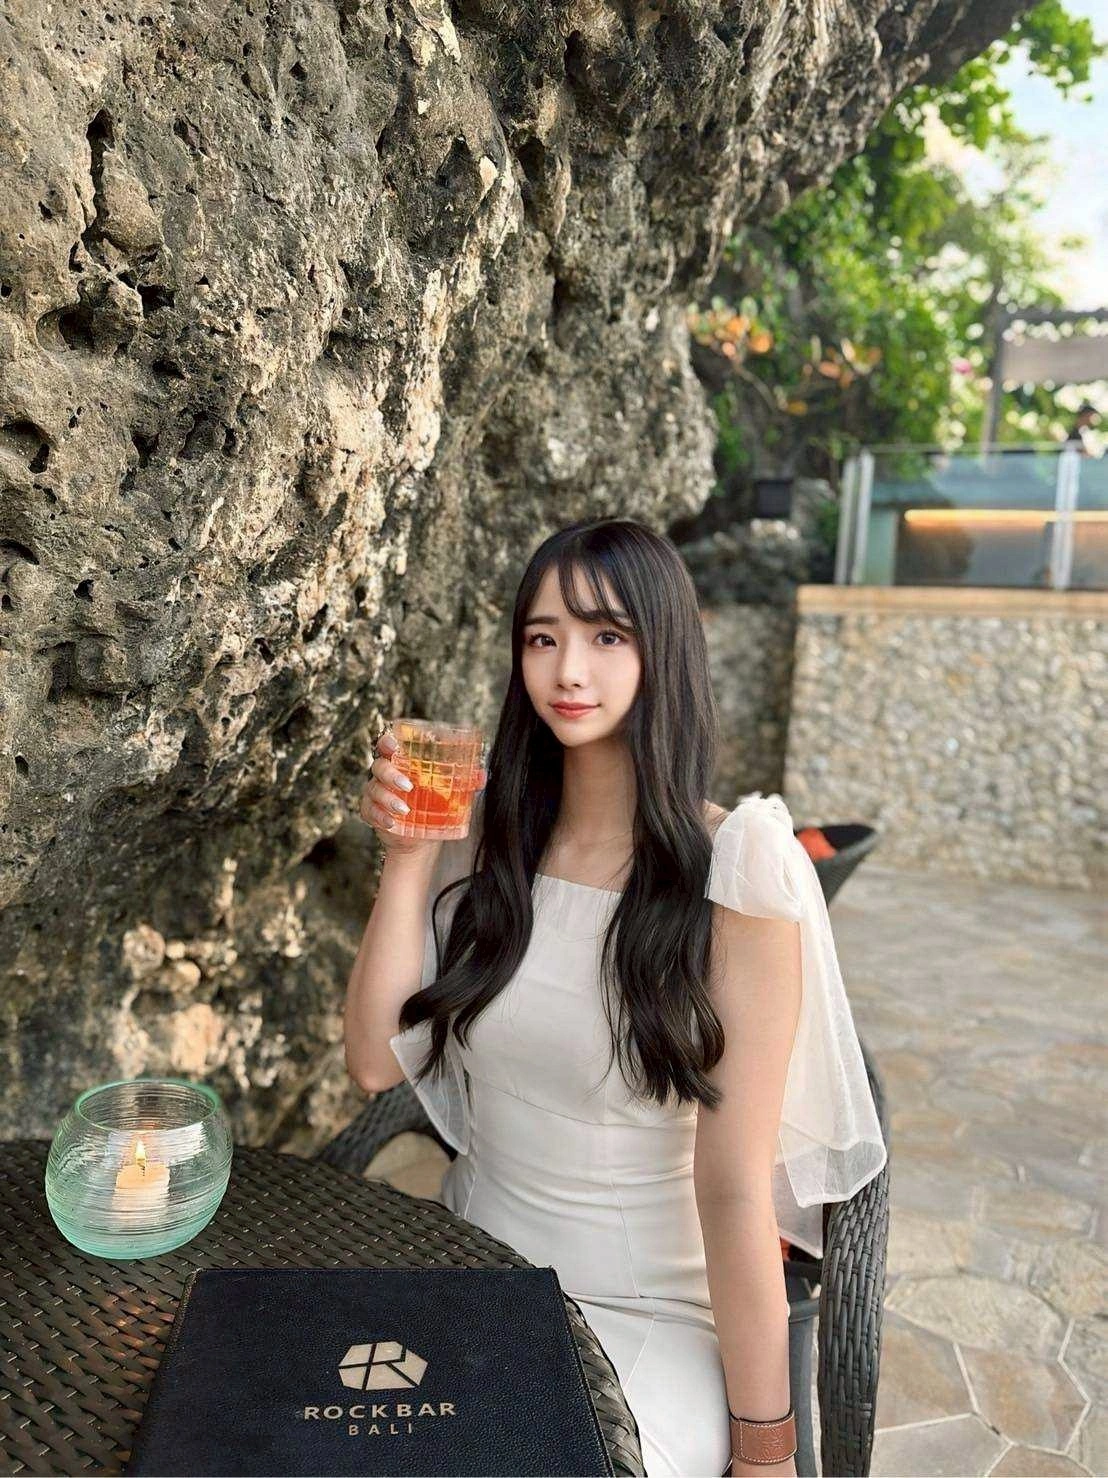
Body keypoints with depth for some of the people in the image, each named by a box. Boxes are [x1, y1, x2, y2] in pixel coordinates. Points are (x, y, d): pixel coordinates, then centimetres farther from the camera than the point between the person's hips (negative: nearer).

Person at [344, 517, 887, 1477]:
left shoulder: (734, 871, -18)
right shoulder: (493, 836, -1)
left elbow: (734, 1187, -16)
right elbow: (377, 1061, -5)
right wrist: (406, 855, -13)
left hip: (651, 1320, -3)